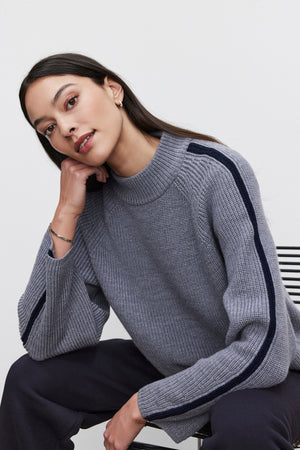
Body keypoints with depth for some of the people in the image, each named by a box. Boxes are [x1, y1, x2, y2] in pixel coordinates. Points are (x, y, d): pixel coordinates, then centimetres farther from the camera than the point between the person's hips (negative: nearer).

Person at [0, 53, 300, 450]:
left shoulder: (216, 173, -26)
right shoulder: (90, 200, -8)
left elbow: (265, 347, -29)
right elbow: (45, 344, -12)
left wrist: (140, 406, -20)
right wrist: (65, 215, -19)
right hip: (168, 366, 5)